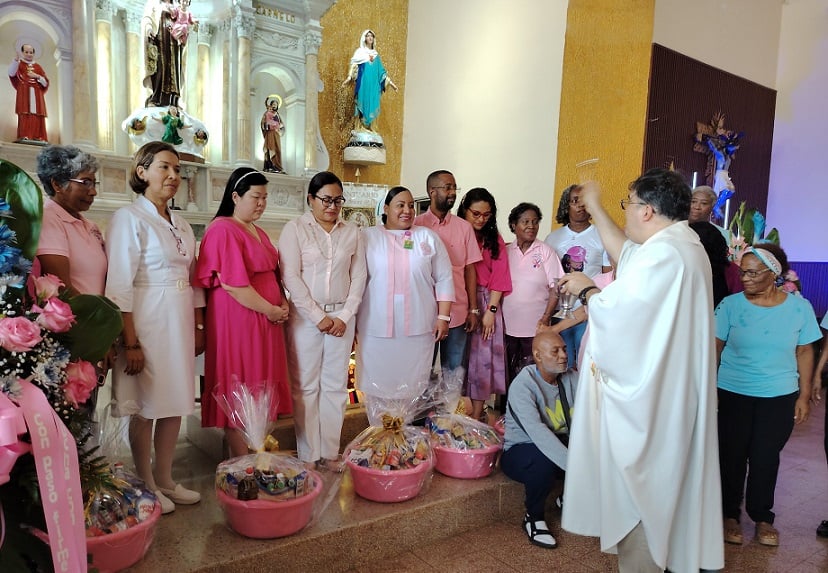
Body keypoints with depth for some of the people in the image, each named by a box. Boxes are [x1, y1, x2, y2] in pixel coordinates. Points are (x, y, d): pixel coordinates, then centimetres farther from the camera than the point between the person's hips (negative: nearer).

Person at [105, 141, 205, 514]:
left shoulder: (181, 225, 13)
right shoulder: (129, 218, -7)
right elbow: (119, 286, -13)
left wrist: (199, 326, 10)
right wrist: (130, 342, -17)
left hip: (180, 324, 7)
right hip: (148, 322, -6)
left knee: (174, 403, 12)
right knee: (145, 406, 5)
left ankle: (165, 480, 27)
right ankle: (145, 486, 22)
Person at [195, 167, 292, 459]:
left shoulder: (258, 232, 17)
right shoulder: (223, 230, -11)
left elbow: (273, 274, 23)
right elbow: (233, 283, -19)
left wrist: (283, 304, 5)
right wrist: (270, 310, -14)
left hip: (266, 321, 9)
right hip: (238, 320, -9)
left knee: (262, 389, 11)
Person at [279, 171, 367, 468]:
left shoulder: (352, 232, 9)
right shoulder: (295, 229, 0)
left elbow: (359, 277, 7)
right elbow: (290, 276, -8)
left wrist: (345, 316, -3)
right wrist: (319, 317, -10)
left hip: (342, 317, 3)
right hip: (305, 317, -3)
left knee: (336, 385, 7)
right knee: (305, 386, 2)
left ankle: (330, 454, 18)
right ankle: (308, 457, 13)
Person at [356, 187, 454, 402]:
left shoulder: (428, 237, 8)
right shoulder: (367, 237, 5)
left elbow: (444, 279, 7)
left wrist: (443, 317, 1)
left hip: (418, 328, 1)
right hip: (376, 328, 0)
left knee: (414, 388, 7)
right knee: (377, 385, 6)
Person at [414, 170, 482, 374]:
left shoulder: (464, 227, 4)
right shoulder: (417, 225, -4)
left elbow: (469, 269, 5)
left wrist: (473, 310, 3)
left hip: (458, 313, 2)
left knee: (453, 371, 12)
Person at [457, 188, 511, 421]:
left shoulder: (495, 239, 9)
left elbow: (499, 276, 4)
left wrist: (491, 310, -6)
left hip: (486, 303, 2)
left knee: (482, 358, 1)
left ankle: (476, 418, 9)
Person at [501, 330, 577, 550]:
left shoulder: (571, 378, -3)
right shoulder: (522, 385, -23)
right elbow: (537, 432, -36)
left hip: (559, 441, 6)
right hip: (520, 451, -5)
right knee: (545, 460, -36)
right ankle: (533, 517, -7)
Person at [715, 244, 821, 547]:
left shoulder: (799, 307, -3)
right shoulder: (730, 305, -8)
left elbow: (805, 353, 3)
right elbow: (715, 348, -3)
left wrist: (804, 396, 3)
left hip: (779, 397, 1)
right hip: (733, 394, -1)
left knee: (766, 457, 9)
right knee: (732, 455, 8)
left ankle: (762, 516, 29)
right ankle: (730, 514, 26)